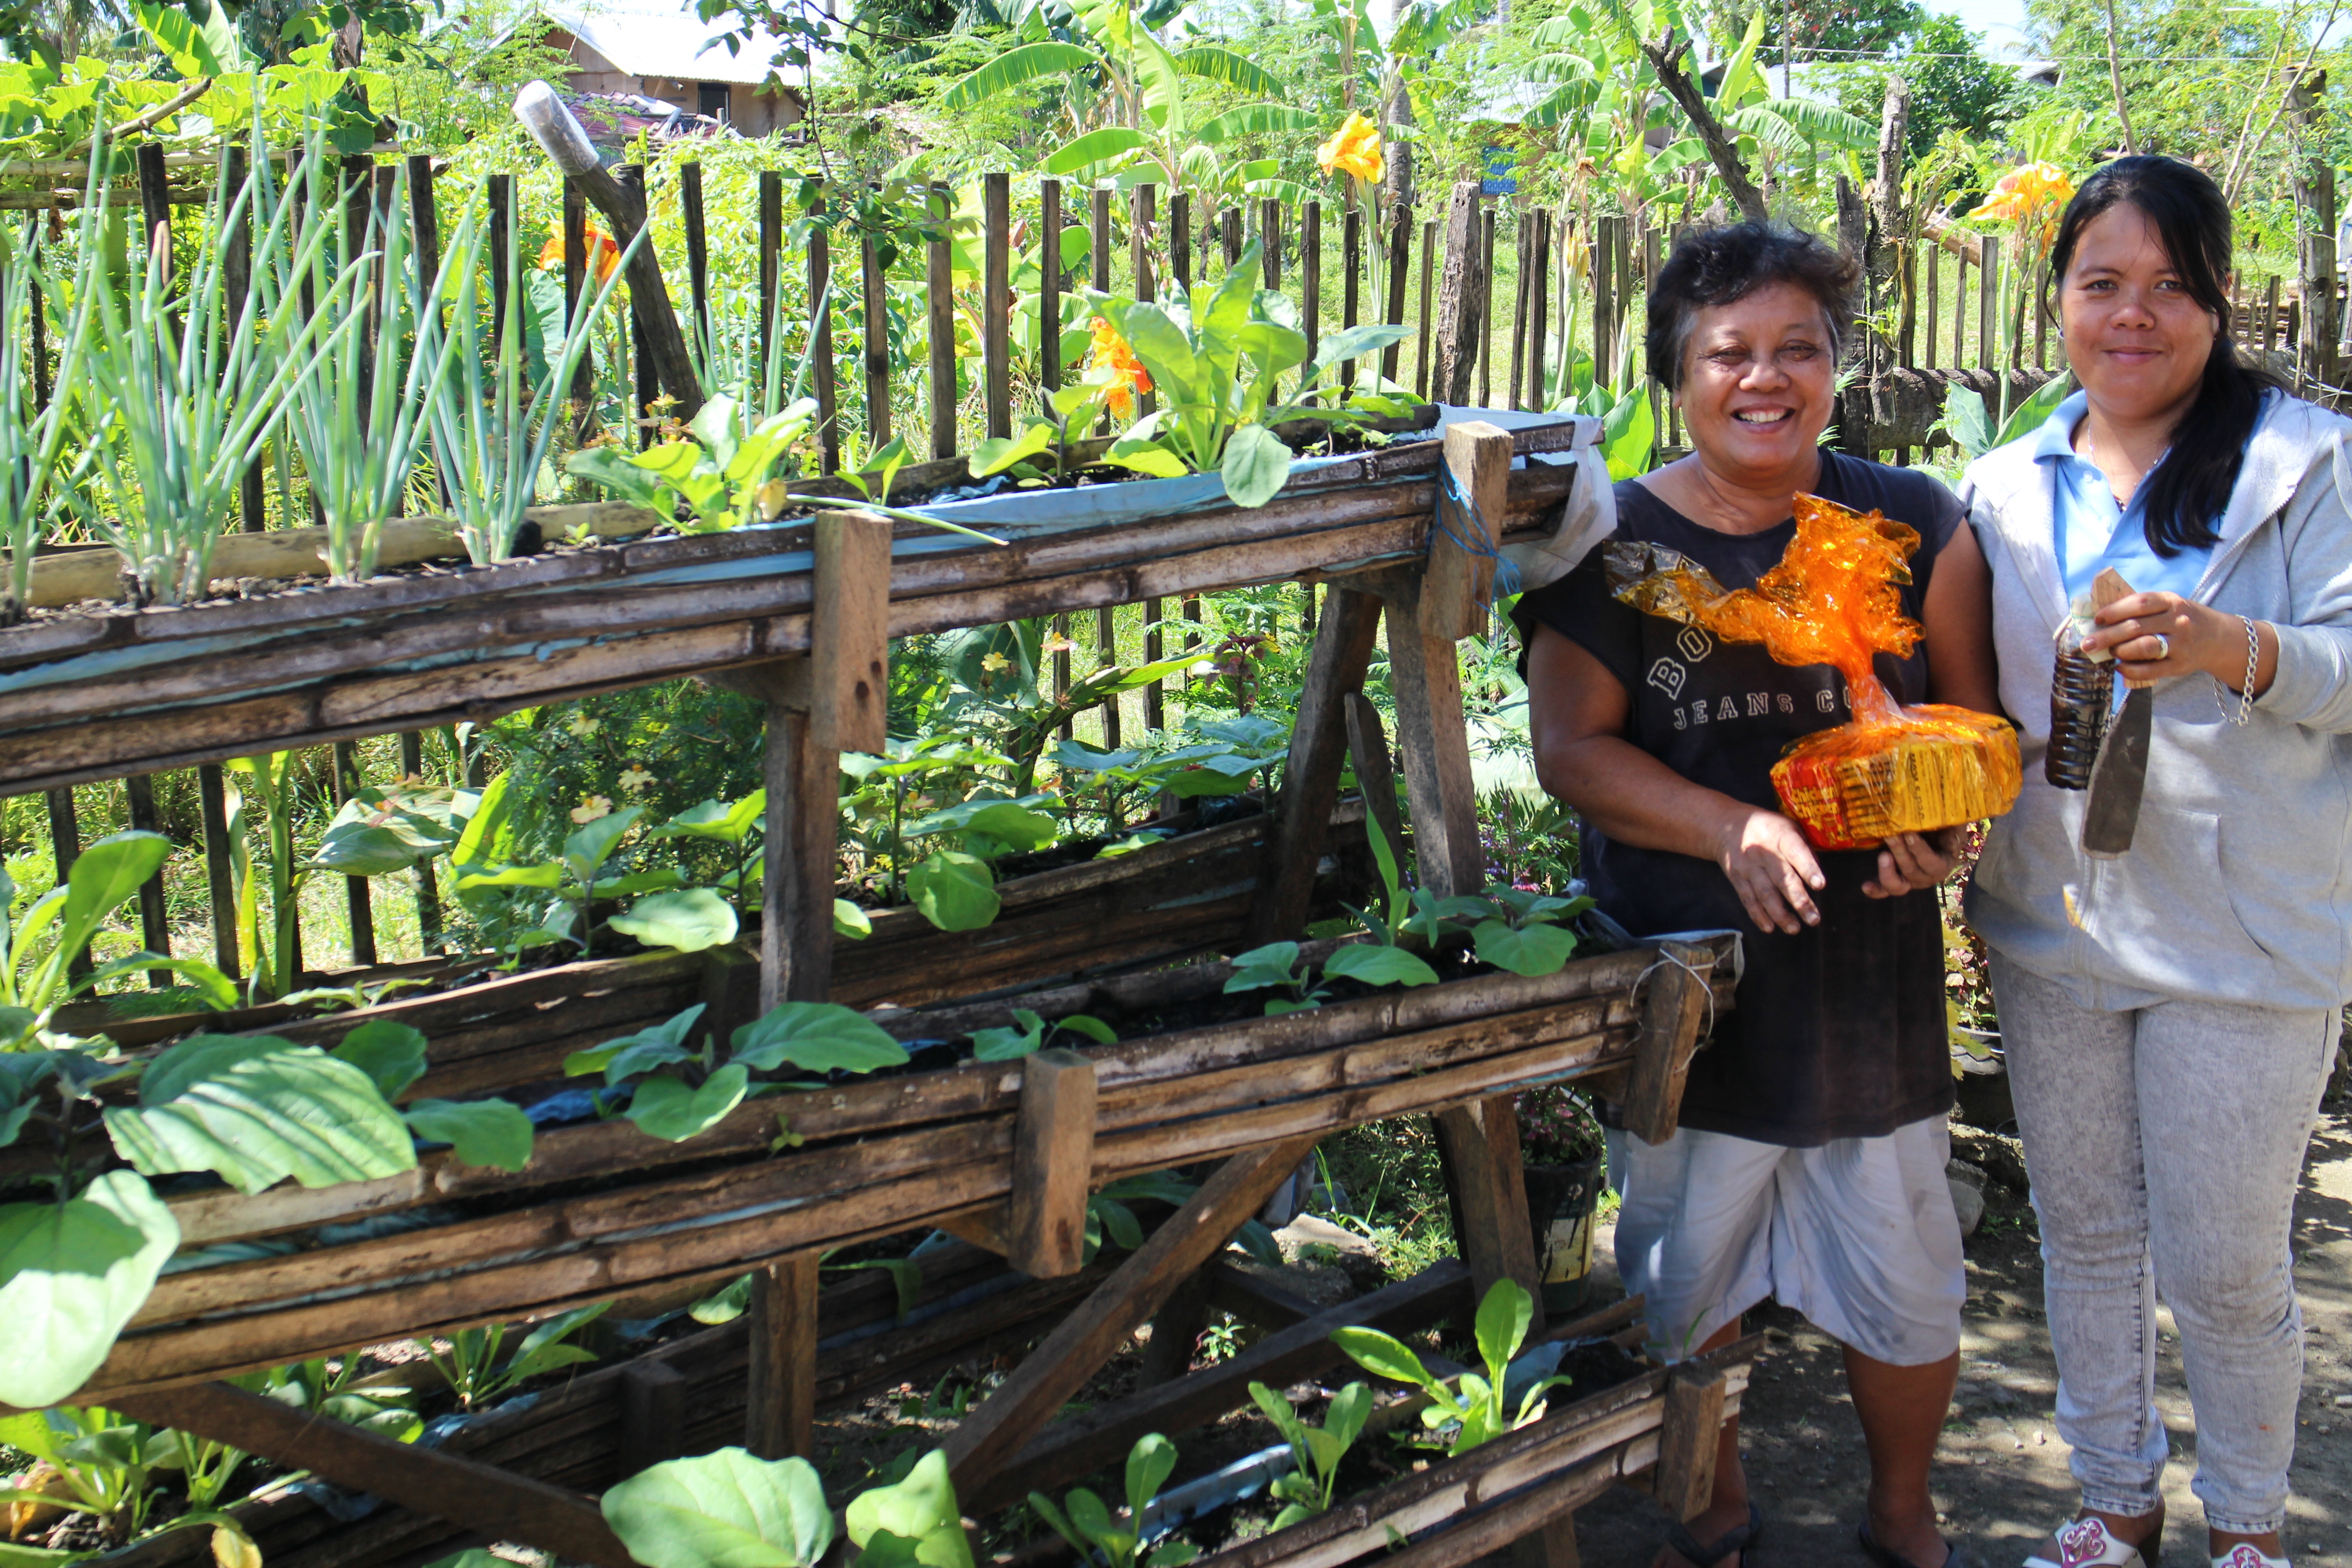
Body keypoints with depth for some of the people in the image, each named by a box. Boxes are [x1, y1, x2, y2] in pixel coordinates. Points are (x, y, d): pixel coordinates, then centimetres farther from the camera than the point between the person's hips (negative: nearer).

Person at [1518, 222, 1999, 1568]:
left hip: (1871, 971, 1)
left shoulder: (1913, 525, 2)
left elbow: (1977, 714, 7)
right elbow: (1570, 746, -8)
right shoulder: (1613, 541, -3)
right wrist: (1732, 829, -22)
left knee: (1908, 1290, 12)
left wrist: (1944, 824, -14)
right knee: (1685, 1289, 15)